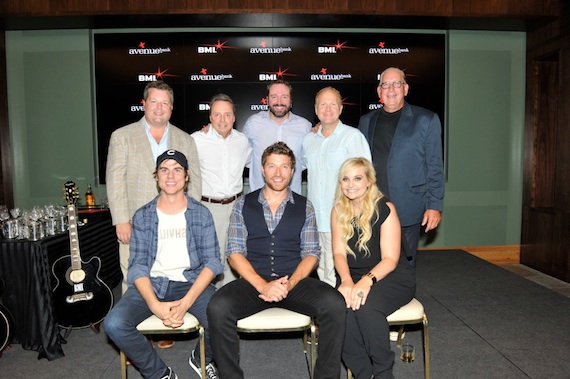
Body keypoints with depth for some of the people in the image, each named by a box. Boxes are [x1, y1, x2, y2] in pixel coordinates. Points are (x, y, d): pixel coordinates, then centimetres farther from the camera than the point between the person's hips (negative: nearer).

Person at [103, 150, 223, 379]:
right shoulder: (142, 216, 5)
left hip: (191, 282, -1)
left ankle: (201, 358, 11)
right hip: (152, 283, 1)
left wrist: (186, 302, -19)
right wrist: (155, 305, -20)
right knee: (113, 324, -25)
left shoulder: (201, 213, 3)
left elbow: (212, 261, -4)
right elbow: (137, 265, -2)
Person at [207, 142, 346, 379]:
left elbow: (311, 254, 5)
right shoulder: (243, 205, 8)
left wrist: (290, 283, -13)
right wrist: (262, 285, -14)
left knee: (335, 304, -27)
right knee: (218, 307, -30)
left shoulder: (304, 207, 11)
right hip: (253, 282, 0)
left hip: (295, 281, 1)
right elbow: (235, 253, 1)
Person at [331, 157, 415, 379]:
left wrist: (367, 280, -32)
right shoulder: (338, 211, 3)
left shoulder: (384, 209, -10)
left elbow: (390, 259, -14)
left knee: (366, 305, -33)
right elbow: (339, 253, -5)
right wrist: (347, 281, -25)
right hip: (354, 277, 4)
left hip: (393, 276, -3)